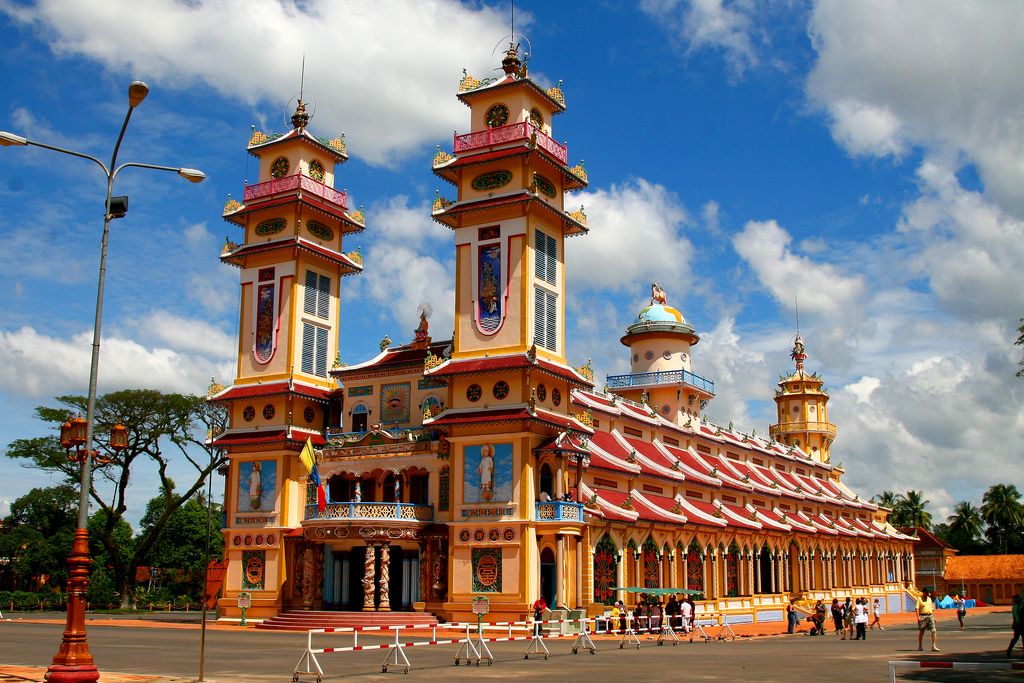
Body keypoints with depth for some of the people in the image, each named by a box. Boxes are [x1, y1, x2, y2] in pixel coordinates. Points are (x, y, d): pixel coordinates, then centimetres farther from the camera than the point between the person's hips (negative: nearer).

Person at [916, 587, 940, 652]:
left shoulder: (929, 599, 15)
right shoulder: (919, 599, -4)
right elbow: (916, 608, -10)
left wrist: (933, 617, 17)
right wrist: (918, 617, -19)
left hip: (930, 616, 5)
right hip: (923, 616, -5)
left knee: (933, 631, -7)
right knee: (921, 631, 5)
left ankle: (934, 646, -6)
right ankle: (920, 646, 19)